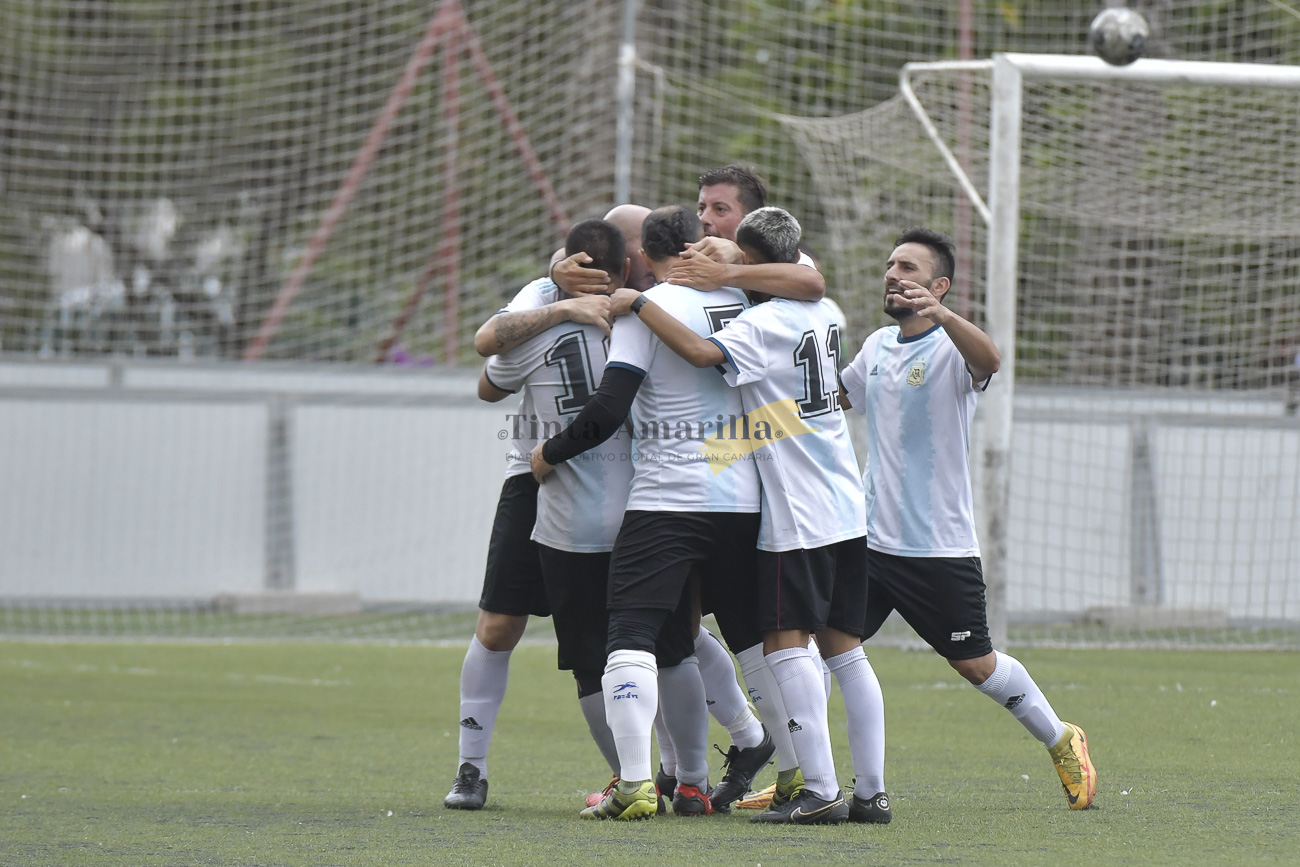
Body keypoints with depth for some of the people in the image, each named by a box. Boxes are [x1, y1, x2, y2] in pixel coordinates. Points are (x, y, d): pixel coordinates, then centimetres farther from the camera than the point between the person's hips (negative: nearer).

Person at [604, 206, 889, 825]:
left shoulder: (763, 324, -14)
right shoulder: (821, 312, 11)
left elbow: (702, 351, -30)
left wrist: (637, 303, -19)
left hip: (796, 517, -8)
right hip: (847, 511, 8)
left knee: (786, 643, -8)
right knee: (843, 646, 9)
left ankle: (820, 791, -15)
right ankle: (872, 791, 7)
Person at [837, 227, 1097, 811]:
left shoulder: (951, 347, -10)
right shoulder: (877, 346, 10)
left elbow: (988, 360, -36)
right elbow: (834, 396, 30)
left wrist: (940, 315, -55)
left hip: (941, 546, -5)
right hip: (871, 538, 5)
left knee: (975, 664, 5)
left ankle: (1062, 741, 27)